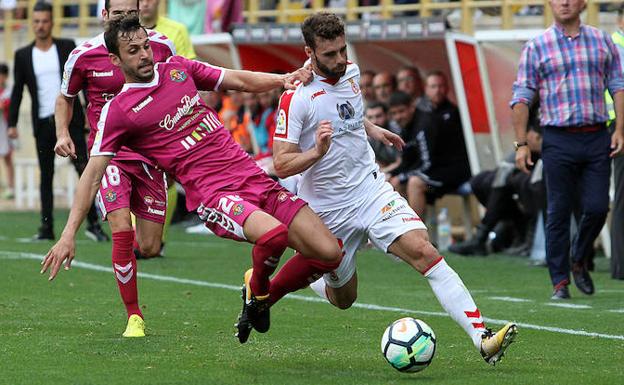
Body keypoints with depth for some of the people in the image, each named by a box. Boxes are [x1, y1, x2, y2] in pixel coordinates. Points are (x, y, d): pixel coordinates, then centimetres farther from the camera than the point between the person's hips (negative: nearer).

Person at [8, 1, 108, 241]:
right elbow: (17, 91, 9)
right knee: (46, 176, 4)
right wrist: (12, 123, 3)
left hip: (70, 118, -2)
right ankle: (46, 227, 8)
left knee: (85, 169, -10)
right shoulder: (23, 55, 6)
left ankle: (93, 224, -9)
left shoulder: (68, 48, 4)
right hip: (43, 123, 2)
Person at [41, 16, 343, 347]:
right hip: (213, 193, -6)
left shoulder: (178, 68, 15)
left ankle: (263, 297, 21)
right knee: (273, 233, -36)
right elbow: (92, 174, -1)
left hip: (254, 178, 6)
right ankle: (257, 291, -1)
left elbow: (241, 81, 22)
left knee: (328, 253, -4)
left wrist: (284, 79, 2)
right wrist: (68, 234, -8)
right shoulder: (117, 111, -1)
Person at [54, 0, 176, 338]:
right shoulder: (83, 56, -5)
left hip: (149, 155, 2)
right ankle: (134, 316, -7)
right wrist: (62, 133, -5)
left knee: (149, 248, 1)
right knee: (122, 230, -21)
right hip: (109, 155, -2)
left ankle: (133, 243, 41)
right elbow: (65, 98, 12)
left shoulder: (161, 47, -1)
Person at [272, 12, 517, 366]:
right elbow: (281, 165, -20)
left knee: (424, 251, -18)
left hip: (372, 189, 4)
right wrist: (317, 151, -35)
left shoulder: (350, 71, 3)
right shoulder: (297, 97, -18)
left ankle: (482, 337, -27)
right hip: (330, 211, -4)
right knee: (344, 298, 9)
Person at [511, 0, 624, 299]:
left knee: (597, 207, -2)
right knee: (558, 212, -1)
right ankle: (560, 281, 6)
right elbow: (521, 98, 3)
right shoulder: (536, 47, 4)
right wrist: (521, 144, -4)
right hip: (559, 140, -2)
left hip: (597, 138, 2)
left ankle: (579, 261, 24)